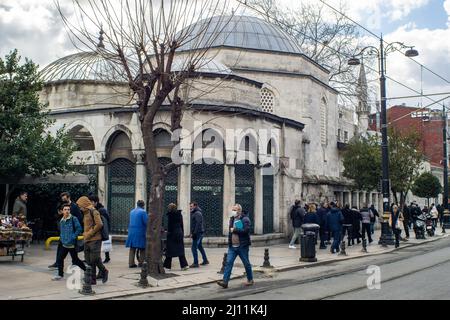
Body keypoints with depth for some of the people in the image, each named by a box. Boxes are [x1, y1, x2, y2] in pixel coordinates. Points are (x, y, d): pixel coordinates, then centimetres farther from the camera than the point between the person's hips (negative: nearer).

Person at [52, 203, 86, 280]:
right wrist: (61, 237, 10)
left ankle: (86, 270, 15)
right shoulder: (61, 221, 11)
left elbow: (79, 229, -15)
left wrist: (73, 237, -17)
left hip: (72, 244, -7)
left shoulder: (73, 219, -10)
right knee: (60, 258, 7)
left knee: (75, 260, 0)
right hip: (64, 244, 7)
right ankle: (60, 275, 20)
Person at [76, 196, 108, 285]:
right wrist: (85, 234, 12)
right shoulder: (85, 213, 18)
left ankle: (104, 271, 14)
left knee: (95, 259, -9)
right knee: (89, 261, 7)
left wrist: (90, 233, -15)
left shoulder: (94, 212, -9)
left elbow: (99, 224, -18)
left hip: (94, 240, -9)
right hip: (87, 241, 9)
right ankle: (92, 279, 11)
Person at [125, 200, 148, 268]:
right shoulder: (143, 212, -10)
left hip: (131, 232, 6)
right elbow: (147, 222, -14)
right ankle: (141, 262, 4)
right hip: (140, 233, -6)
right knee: (142, 249, 5)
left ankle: (131, 263, 9)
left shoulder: (132, 212, 12)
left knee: (132, 249, 10)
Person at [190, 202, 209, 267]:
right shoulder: (194, 213, 18)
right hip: (199, 233, 11)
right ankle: (205, 260, 28)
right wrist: (192, 232, 17)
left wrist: (194, 233, -23)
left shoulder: (197, 213, -14)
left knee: (194, 248, -10)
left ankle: (195, 263, -8)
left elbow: (198, 224, -22)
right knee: (199, 247, 19)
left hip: (198, 233, -11)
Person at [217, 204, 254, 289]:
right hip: (232, 246, 6)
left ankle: (250, 280, 25)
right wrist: (229, 242, 14)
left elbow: (246, 230, -24)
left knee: (246, 263, 8)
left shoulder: (245, 219, -10)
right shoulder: (232, 219, 11)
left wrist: (234, 230, -19)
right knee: (229, 263, -5)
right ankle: (225, 281, -8)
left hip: (242, 246, -6)